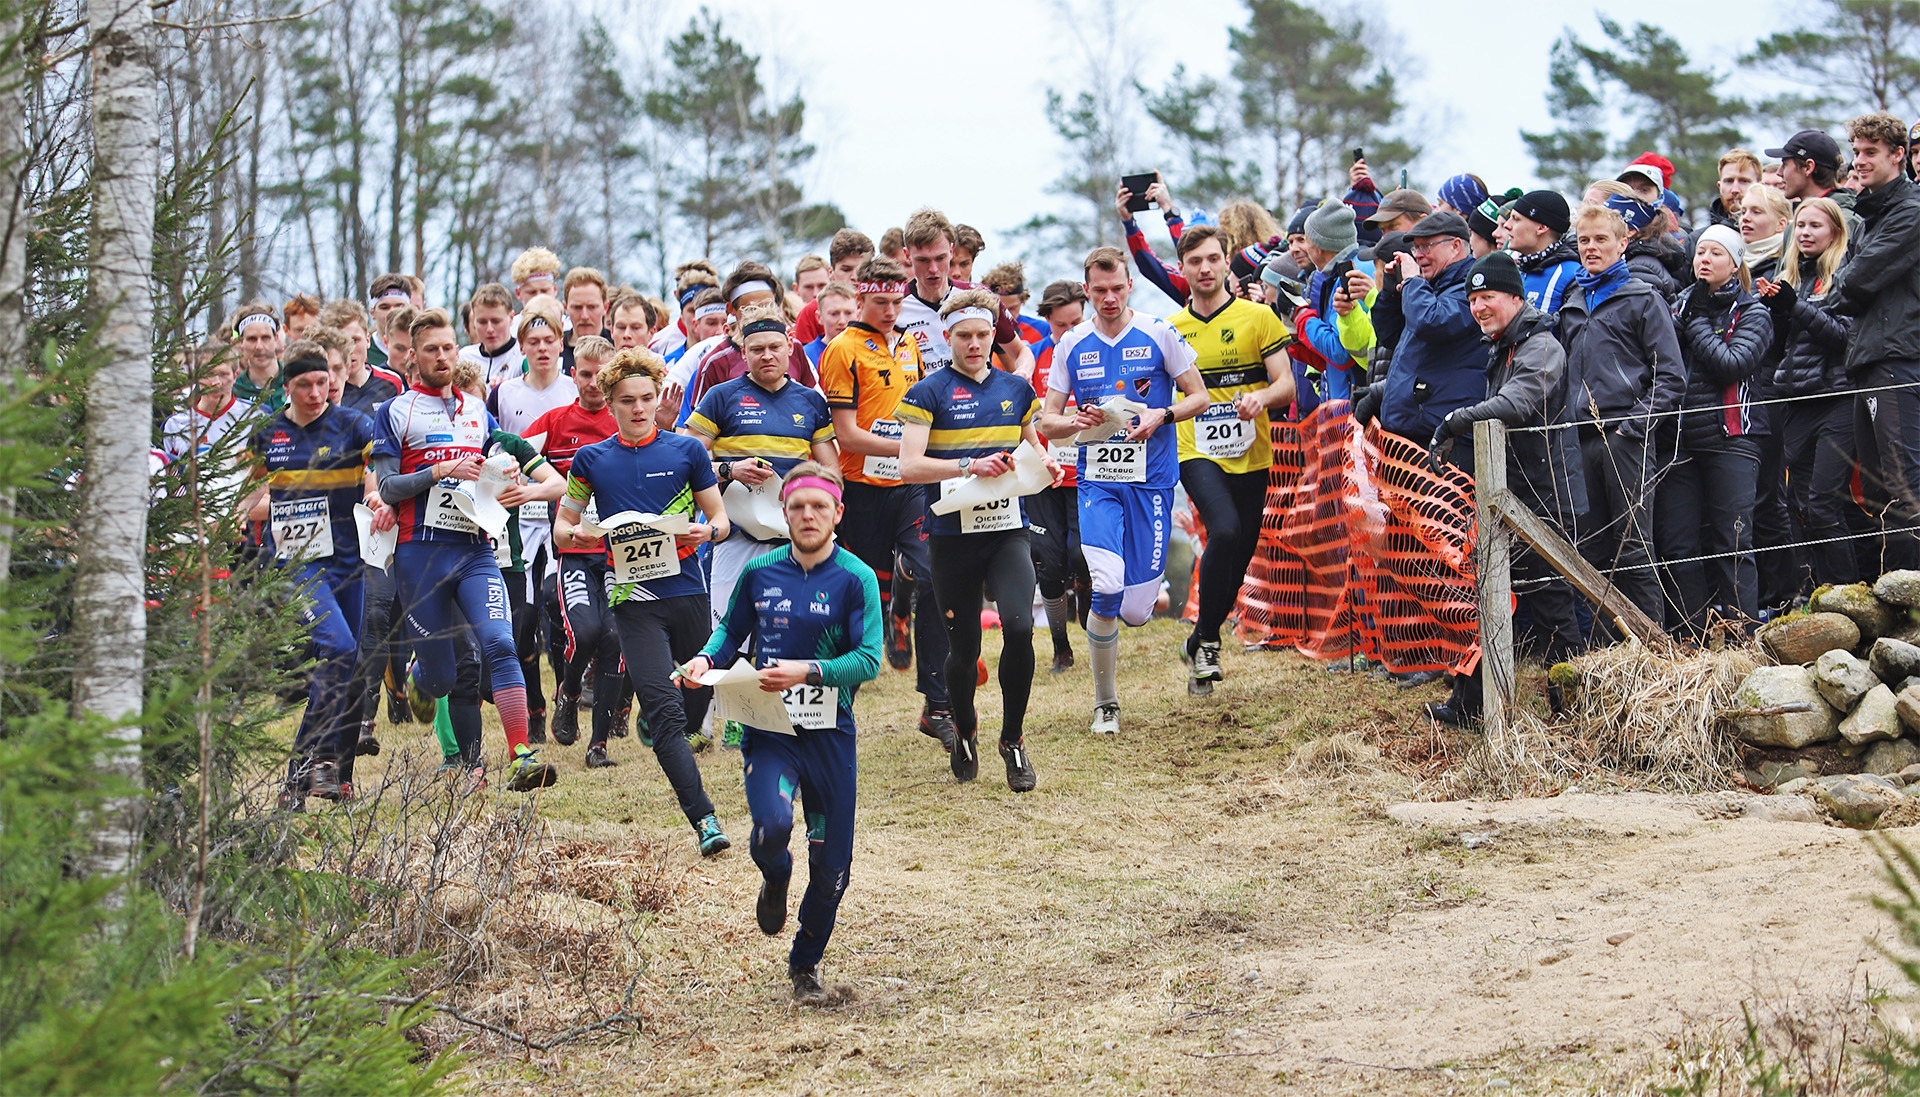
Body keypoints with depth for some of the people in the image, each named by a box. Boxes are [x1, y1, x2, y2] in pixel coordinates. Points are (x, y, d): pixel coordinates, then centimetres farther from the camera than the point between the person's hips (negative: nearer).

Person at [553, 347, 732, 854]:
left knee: (696, 706, 11)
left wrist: (706, 531, -12)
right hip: (633, 599, -2)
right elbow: (562, 525, 15)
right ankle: (703, 819, -21)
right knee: (665, 711, -15)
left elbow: (720, 518, 11)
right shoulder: (592, 459, 9)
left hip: (687, 591, 2)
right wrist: (575, 535, -8)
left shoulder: (687, 451, 8)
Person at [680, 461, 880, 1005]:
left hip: (831, 734, 0)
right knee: (773, 825, -27)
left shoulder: (856, 578, -5)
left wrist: (808, 671, -25)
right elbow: (732, 631, 17)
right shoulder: (759, 572, 3)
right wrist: (707, 658, -5)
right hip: (769, 730, 0)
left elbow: (868, 659, -12)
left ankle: (806, 964, 31)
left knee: (831, 866, 4)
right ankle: (774, 882, 12)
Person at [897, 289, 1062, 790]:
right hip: (951, 535, -2)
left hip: (1008, 529, 2)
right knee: (963, 647, 6)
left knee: (1019, 627, -19)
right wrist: (969, 466, -23)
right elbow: (910, 466, -11)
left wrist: (1046, 463, 7)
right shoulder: (929, 393, -1)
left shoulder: (1015, 389, 12)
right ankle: (964, 730, 35)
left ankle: (1013, 738, -1)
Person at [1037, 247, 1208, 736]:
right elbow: (1046, 421, 9)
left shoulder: (1159, 334, -1)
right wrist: (1076, 421, -14)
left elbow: (1199, 396, 4)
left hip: (1151, 479, -1)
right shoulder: (1071, 346, 5)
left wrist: (1161, 416, -15)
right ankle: (1106, 703, -1)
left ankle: (1145, 588, 37)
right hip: (1097, 479, 1)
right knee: (1106, 589, -21)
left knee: (1136, 612, -4)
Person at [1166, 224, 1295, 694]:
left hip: (1250, 455, 1)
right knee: (1225, 530, -26)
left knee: (1240, 555, 5)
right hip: (1196, 452, -1)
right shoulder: (1170, 329, 8)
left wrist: (1261, 397, -22)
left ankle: (1198, 645, 26)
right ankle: (1207, 641, -13)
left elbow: (1286, 384, -2)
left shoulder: (1258, 317, 2)